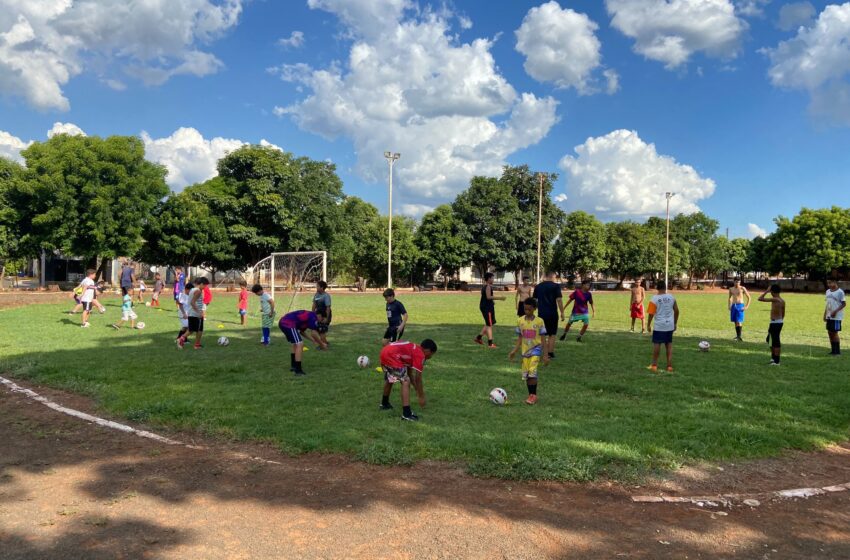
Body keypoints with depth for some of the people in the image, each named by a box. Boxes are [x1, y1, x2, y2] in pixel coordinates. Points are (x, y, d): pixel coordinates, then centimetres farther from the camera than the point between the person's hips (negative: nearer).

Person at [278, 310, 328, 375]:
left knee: (296, 345, 24)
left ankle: (294, 366, 34)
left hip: (283, 323, 11)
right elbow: (313, 333, -7)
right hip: (288, 324, -11)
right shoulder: (313, 316, -2)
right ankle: (298, 370, -10)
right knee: (299, 344, -10)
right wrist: (322, 344, 6)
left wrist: (314, 341, 29)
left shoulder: (307, 316, 25)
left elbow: (301, 331, 30)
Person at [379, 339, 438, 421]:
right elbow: (418, 379, 1)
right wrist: (421, 397, 11)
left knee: (389, 379, 31)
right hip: (392, 355, -10)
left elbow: (410, 373, 35)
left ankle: (384, 403, 50)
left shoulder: (413, 349, 26)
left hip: (384, 352, 10)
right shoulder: (420, 355, 1)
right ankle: (406, 414, -9)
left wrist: (417, 390, 41)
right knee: (405, 382, -6)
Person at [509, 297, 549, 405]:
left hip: (535, 350, -4)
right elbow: (520, 338, 10)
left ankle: (533, 395, -6)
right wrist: (514, 351, 2)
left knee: (532, 372, -18)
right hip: (525, 351, 4)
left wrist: (545, 355, -3)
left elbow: (542, 339, -2)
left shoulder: (539, 321, -6)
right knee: (525, 374, 3)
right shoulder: (520, 321, 2)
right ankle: (531, 395, 17)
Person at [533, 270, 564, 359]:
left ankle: (546, 355, 11)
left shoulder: (538, 286, 8)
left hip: (541, 314, 4)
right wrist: (562, 312, -6)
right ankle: (550, 353, 6)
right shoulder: (555, 286, -7)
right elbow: (559, 300, -12)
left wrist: (535, 311, 19)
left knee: (543, 335, 11)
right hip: (552, 313, -4)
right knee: (552, 334, 8)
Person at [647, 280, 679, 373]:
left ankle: (654, 365, 6)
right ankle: (670, 366, 12)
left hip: (659, 325, -4)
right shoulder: (671, 297, 3)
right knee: (669, 344, 11)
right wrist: (675, 323, 18)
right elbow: (676, 311, 8)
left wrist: (648, 324, 0)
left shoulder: (654, 299, -10)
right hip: (670, 325, 4)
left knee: (656, 344, 3)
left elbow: (651, 313, -11)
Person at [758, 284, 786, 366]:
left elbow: (760, 298, -20)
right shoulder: (782, 301, 9)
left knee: (776, 342, -2)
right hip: (780, 322, 9)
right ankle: (773, 357, 28)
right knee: (770, 339, 20)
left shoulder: (774, 299, -19)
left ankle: (776, 361, 4)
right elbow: (783, 314, 16)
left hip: (775, 323, -9)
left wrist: (766, 291, -9)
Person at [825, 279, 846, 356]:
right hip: (829, 316, 7)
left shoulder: (840, 292, -10)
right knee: (830, 332, 8)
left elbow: (844, 304, -11)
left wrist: (835, 311, -20)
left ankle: (838, 351, 5)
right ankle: (833, 351, 16)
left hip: (836, 317, -7)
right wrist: (825, 314, 15)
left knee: (835, 333, -4)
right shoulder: (828, 291, 12)